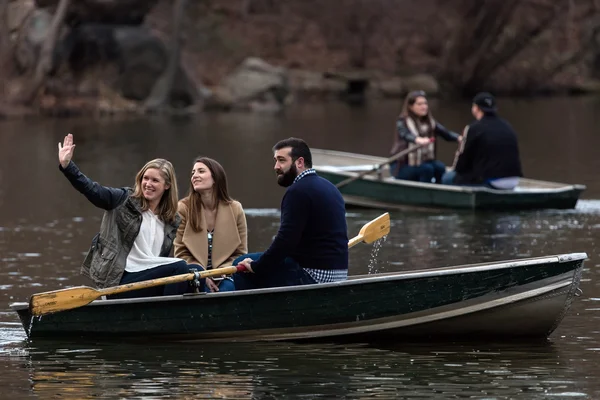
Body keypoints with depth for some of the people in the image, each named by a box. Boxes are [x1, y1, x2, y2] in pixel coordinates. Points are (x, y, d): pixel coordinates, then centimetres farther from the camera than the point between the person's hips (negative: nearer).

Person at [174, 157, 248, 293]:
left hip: (224, 277, 1)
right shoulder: (184, 208, -2)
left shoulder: (235, 209, 2)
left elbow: (240, 253, 5)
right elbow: (181, 253, -1)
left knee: (226, 288, -32)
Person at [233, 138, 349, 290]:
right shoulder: (328, 187, 16)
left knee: (242, 267, -4)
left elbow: (285, 241, -21)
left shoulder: (298, 191, -15)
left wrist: (256, 266, -9)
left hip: (312, 276, -10)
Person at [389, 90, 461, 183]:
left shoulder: (430, 122, 5)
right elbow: (405, 135, -34)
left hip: (422, 161, 5)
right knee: (427, 169, -30)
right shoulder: (403, 122, -12)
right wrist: (418, 140, -57)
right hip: (402, 165, -5)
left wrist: (459, 138, -30)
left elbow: (447, 134, -8)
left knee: (440, 167, -23)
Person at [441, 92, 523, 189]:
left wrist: (455, 169, 23)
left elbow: (464, 159, 0)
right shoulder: (507, 127, 10)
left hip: (488, 182, -6)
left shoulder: (474, 128, -6)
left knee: (448, 178, 14)